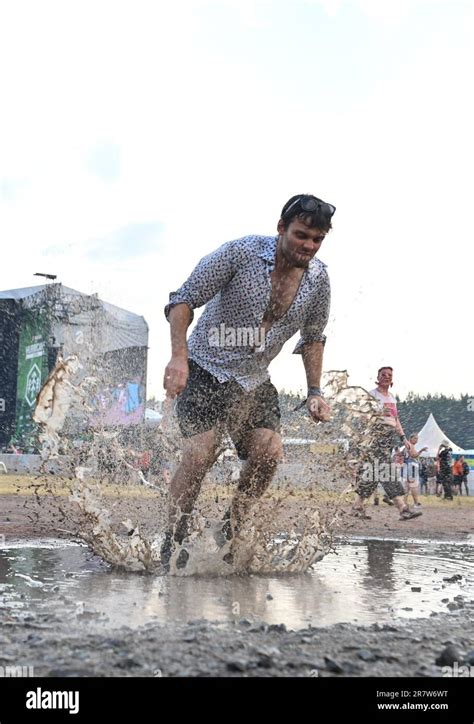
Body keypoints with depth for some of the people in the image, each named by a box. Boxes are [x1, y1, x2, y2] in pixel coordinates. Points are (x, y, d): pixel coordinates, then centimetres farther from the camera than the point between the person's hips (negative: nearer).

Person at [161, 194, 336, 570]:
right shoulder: (241, 252, -18)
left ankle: (229, 533, 11)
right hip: (207, 369, -5)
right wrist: (179, 357, -26)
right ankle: (174, 541, 1)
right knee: (201, 452, -19)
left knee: (269, 454, -10)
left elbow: (313, 337, 13)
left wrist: (315, 391, 5)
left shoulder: (319, 279, -2)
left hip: (256, 381, 5)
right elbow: (184, 300, -14)